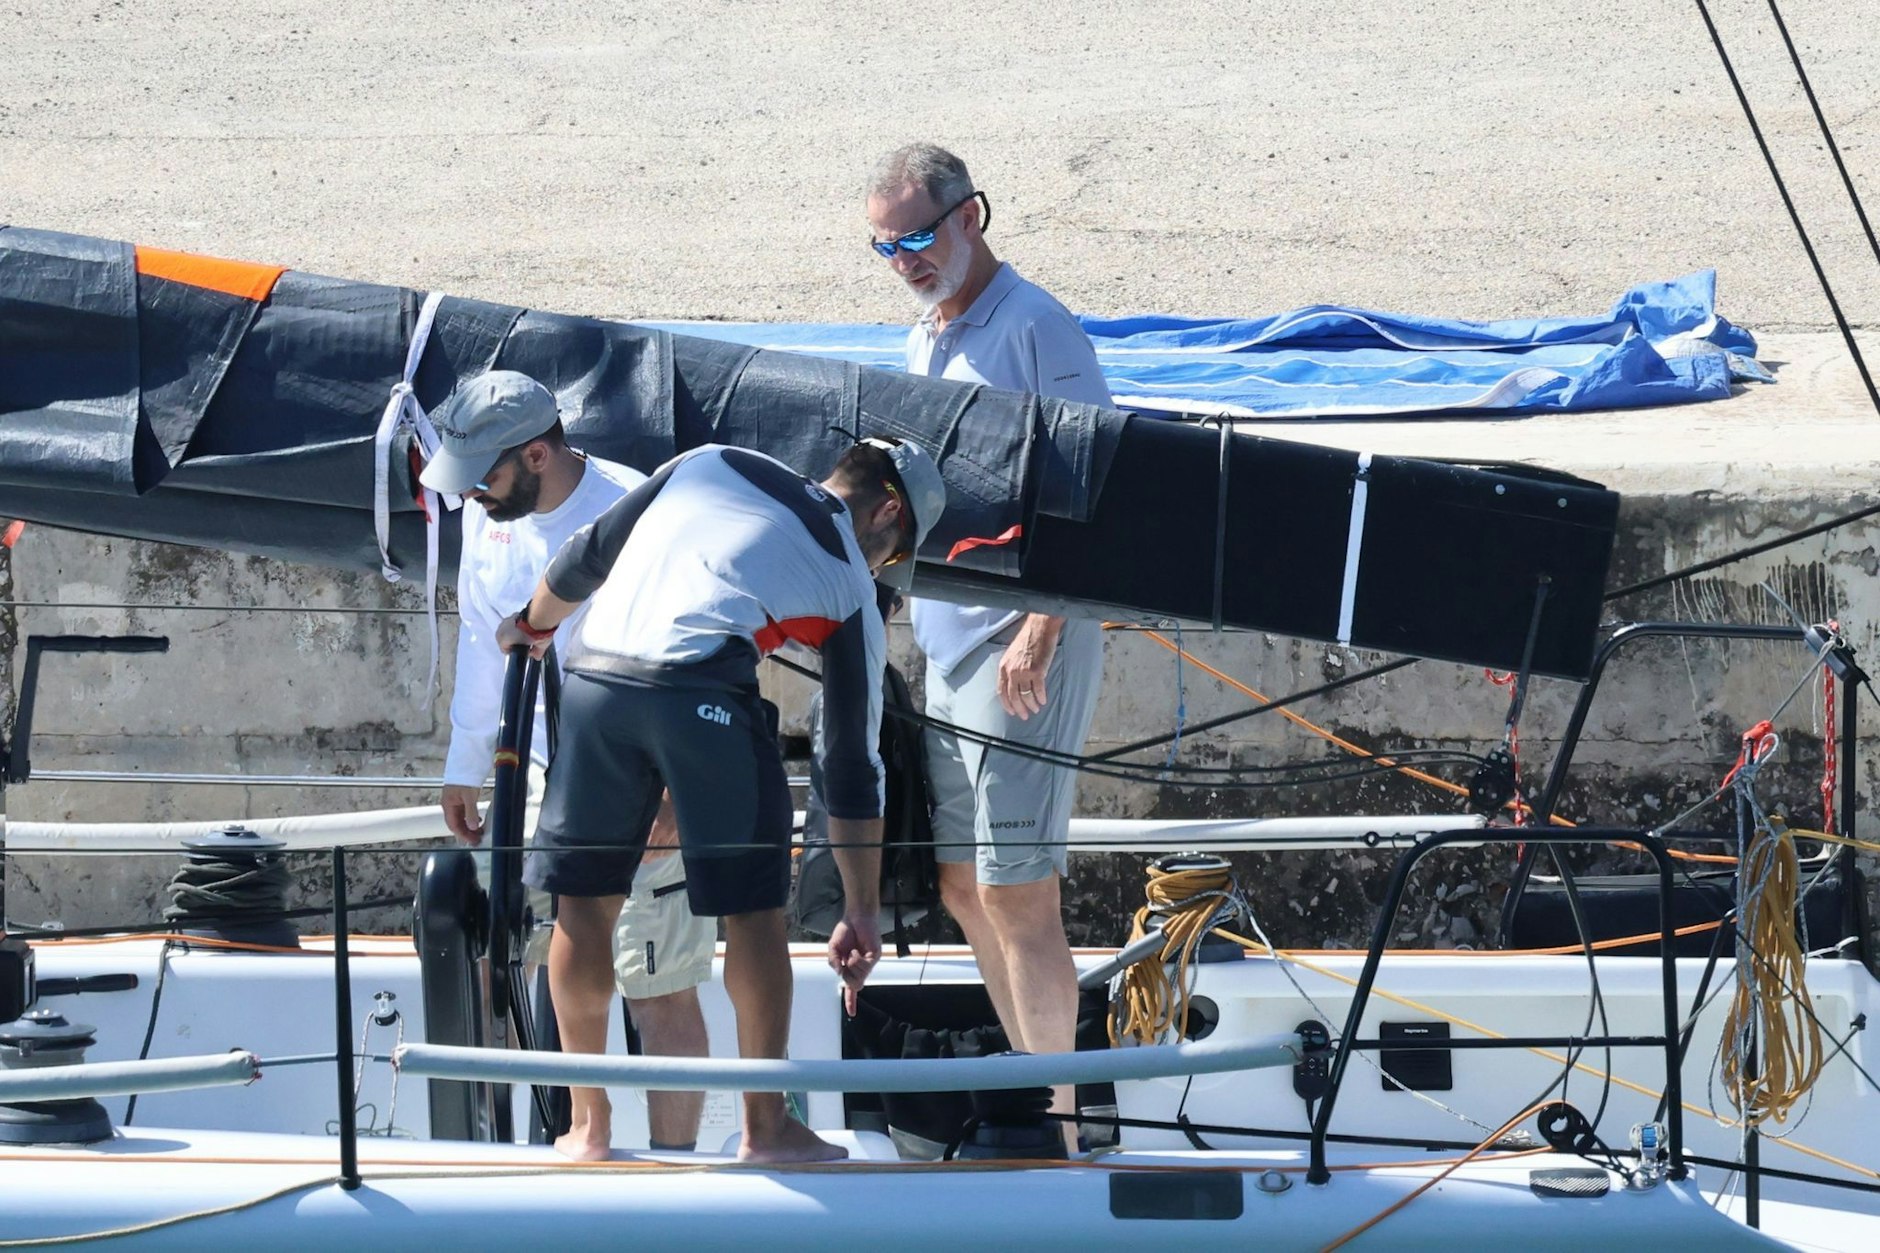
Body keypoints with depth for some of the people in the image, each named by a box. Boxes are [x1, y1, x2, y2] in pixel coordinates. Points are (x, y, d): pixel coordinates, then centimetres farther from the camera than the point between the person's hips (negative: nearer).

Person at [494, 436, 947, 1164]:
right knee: (753, 907, 11)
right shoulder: (851, 590, 18)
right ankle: (765, 1128, 15)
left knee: (583, 899, 14)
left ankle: (587, 1127, 20)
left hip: (594, 679, 3)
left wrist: (534, 626, 47)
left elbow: (586, 557, 26)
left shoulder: (712, 463, 25)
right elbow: (851, 762, 20)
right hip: (703, 693, -3)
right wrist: (862, 913, 26)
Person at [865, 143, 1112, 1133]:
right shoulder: (921, 344, 16)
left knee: (1015, 889, -9)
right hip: (944, 641, 9)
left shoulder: (1034, 330, -11)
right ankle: (1037, 1090, 21)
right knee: (961, 886, 12)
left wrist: (1039, 633, -21)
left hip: (1023, 647, -9)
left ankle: (1057, 1124, -4)